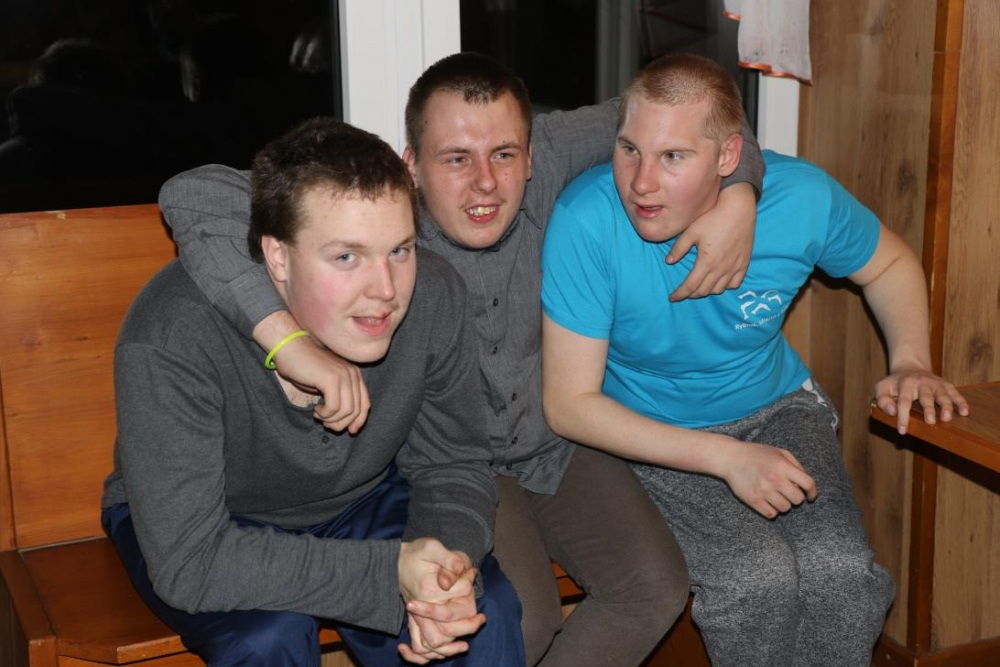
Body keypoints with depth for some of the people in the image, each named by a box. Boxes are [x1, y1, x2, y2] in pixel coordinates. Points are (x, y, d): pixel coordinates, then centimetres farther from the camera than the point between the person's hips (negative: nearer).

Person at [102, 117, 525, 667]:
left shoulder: (433, 298, -23)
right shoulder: (169, 339, -35)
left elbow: (451, 466, -9)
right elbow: (187, 562, -35)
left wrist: (448, 563, -31)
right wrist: (390, 570, -39)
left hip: (361, 499, 3)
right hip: (192, 521, -2)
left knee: (486, 610, -18)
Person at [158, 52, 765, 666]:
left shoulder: (548, 160, -16)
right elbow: (195, 196, -37)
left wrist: (737, 194, -20)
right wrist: (292, 338, -48)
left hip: (558, 445, 4)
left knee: (657, 586, -13)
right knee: (523, 618, -26)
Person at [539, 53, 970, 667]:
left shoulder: (799, 197, -16)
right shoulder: (586, 220, -25)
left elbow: (890, 263, 9)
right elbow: (569, 403, -21)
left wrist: (911, 362, -8)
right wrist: (728, 459, -25)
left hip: (778, 407, 3)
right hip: (648, 435, -2)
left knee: (841, 568, -25)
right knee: (756, 574, -27)